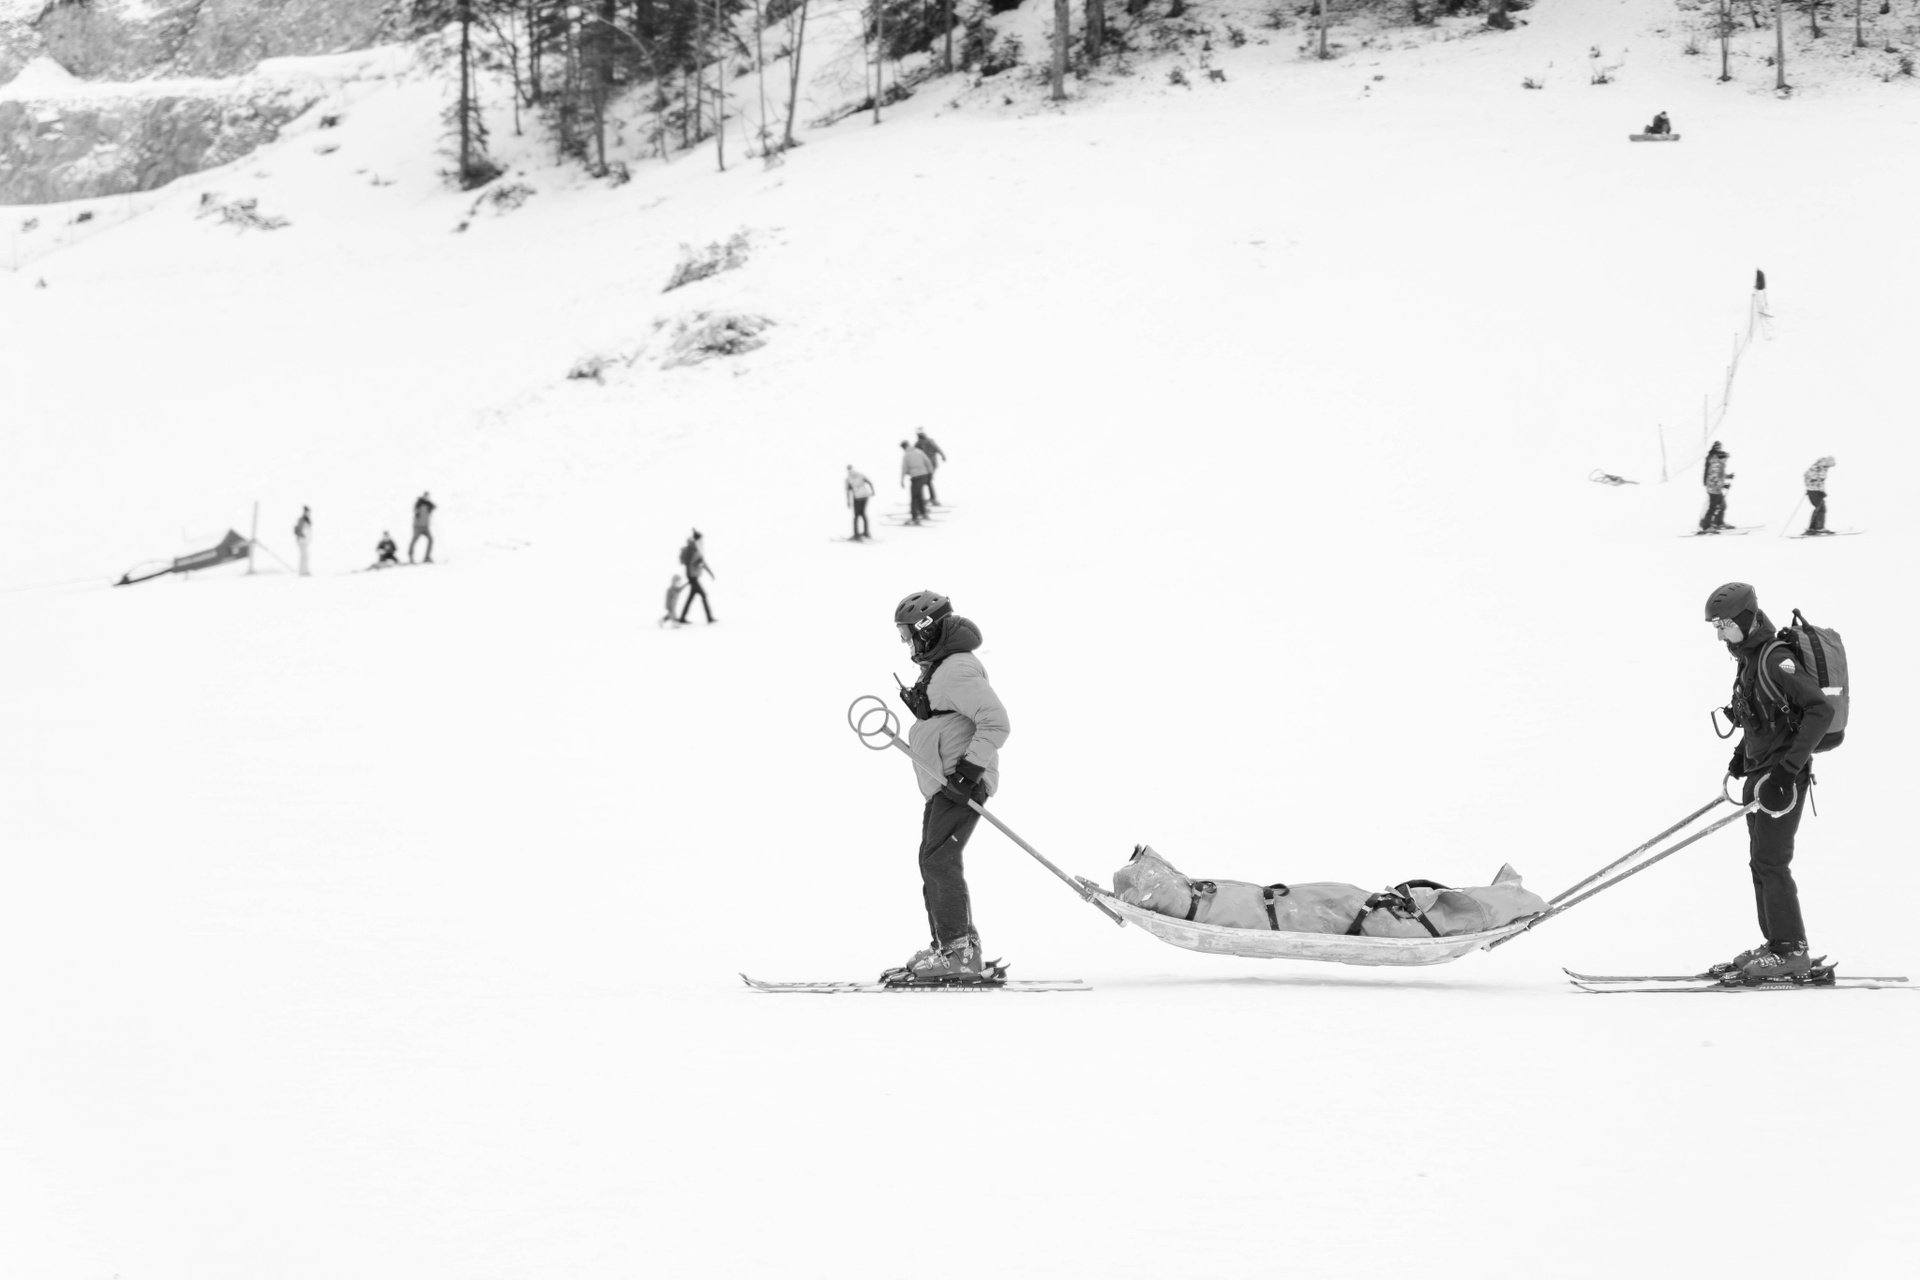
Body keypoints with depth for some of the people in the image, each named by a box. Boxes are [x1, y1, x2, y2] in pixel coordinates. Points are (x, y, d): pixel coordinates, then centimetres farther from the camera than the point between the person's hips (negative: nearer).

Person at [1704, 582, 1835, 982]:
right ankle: (1775, 945, 19)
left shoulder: (1777, 660, -18)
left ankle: (1792, 951, -3)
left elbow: (1821, 710, -24)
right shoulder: (1751, 659, 12)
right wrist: (1742, 754, 16)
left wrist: (1791, 764, -26)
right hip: (1760, 774, 10)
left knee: (1771, 863, -8)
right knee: (1762, 863, 12)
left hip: (1783, 778, -10)